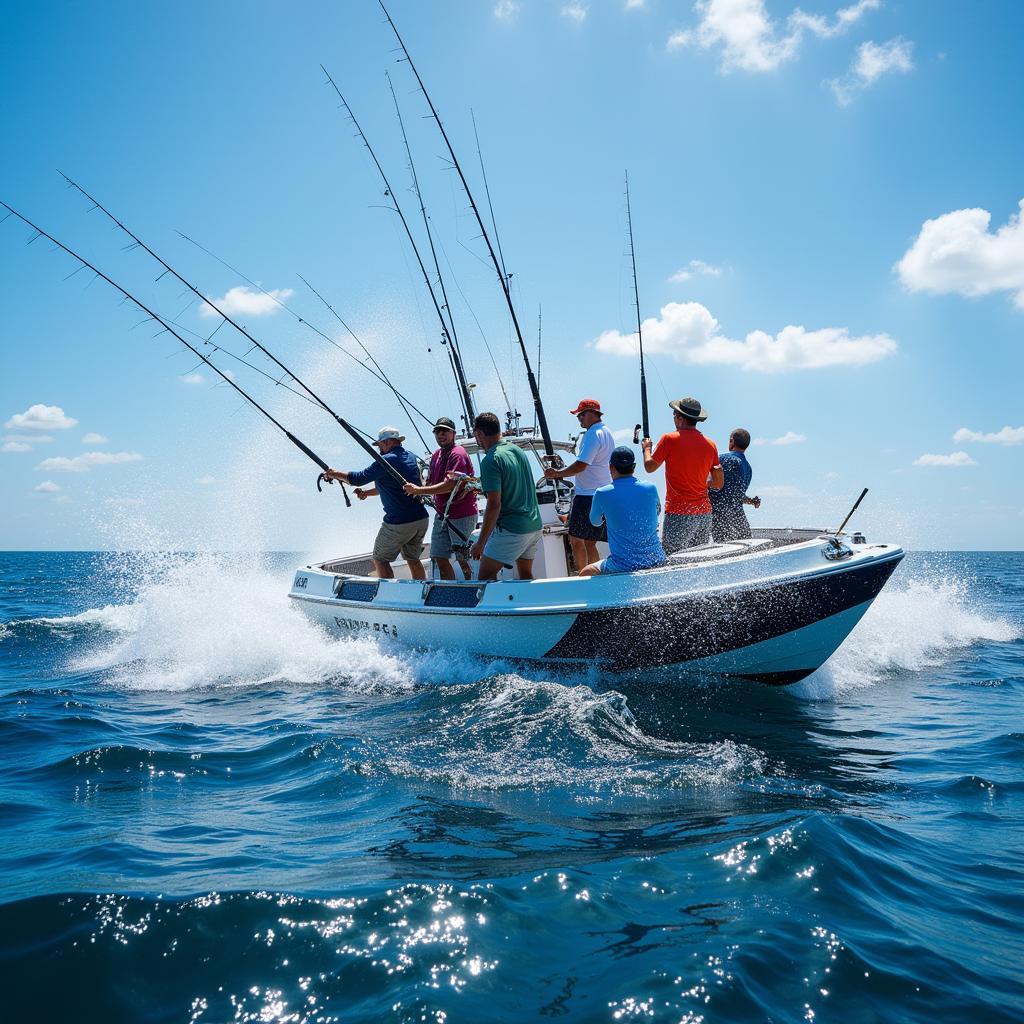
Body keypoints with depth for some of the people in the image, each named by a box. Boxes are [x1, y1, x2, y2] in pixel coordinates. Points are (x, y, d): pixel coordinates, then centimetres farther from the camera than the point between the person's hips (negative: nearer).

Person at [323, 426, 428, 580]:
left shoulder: (386, 461, -14)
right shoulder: (411, 457, 12)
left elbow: (359, 478, -11)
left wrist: (334, 474, 3)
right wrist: (367, 493, 21)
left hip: (398, 524, -7)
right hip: (421, 520, 7)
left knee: (380, 559, 9)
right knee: (413, 559, 20)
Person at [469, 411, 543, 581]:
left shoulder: (490, 461, -15)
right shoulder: (518, 451, 10)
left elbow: (494, 505, -20)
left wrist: (480, 543, -16)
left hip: (511, 530, -8)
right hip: (535, 525, 8)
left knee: (485, 577, -1)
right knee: (526, 575, 17)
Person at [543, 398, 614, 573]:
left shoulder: (592, 435, -15)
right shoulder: (607, 433, 17)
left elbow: (581, 466, -20)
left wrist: (557, 473, -11)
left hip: (587, 496, -10)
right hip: (603, 496, 10)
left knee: (576, 539, -5)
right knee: (589, 543, 12)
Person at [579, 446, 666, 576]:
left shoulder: (602, 493, -9)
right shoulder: (651, 488, -1)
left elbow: (595, 521, 12)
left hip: (623, 567, -4)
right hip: (656, 562, 4)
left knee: (584, 574, 20)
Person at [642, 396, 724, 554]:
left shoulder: (669, 439, -8)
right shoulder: (710, 444, 6)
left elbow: (649, 467, 3)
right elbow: (718, 484, 11)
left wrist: (646, 448, 21)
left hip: (678, 513, -6)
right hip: (704, 513, 6)